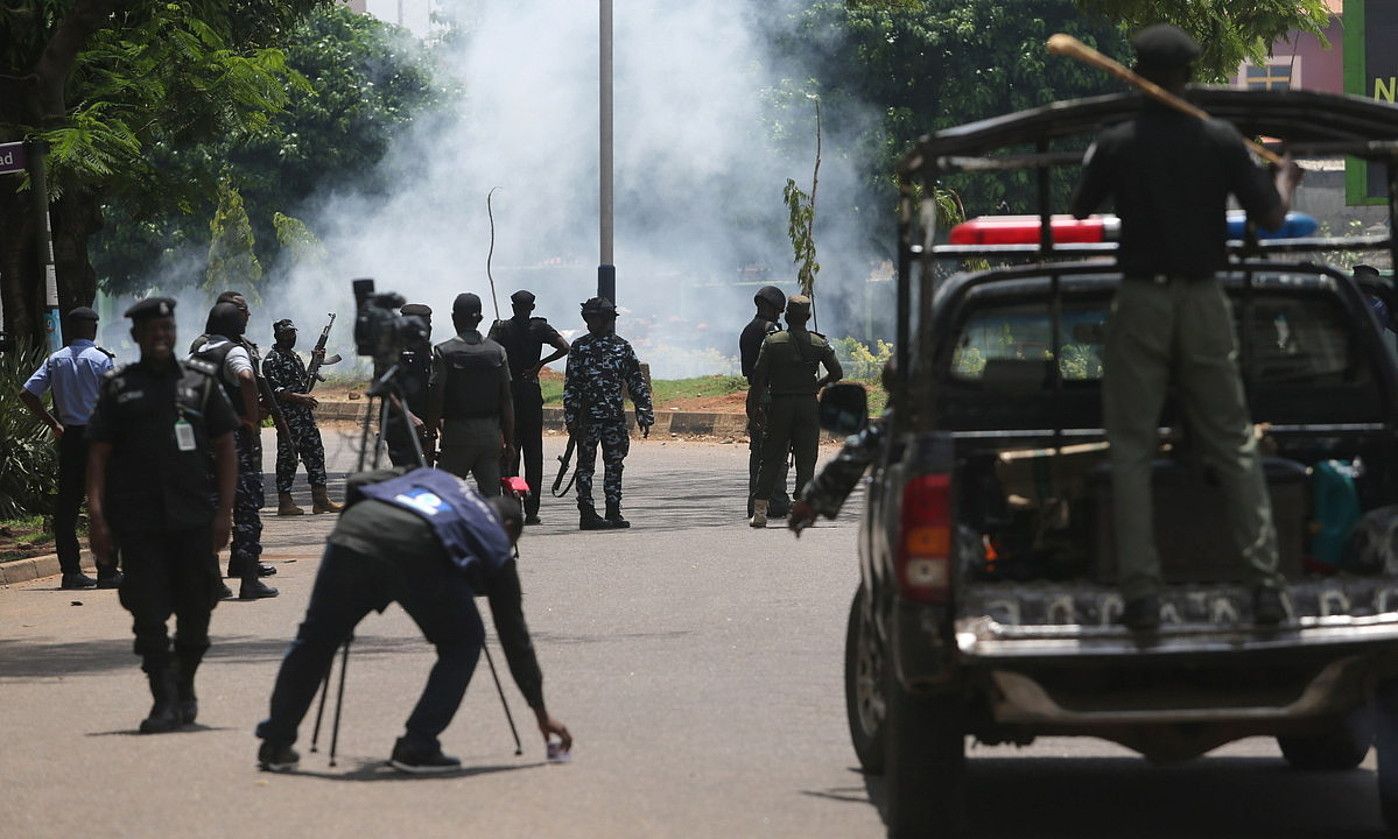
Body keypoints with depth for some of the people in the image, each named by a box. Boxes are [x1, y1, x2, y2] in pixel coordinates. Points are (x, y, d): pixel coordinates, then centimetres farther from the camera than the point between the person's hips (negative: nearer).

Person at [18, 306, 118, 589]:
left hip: (68, 437, 4)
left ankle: (70, 570, 6)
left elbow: (27, 393, 3)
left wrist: (52, 424, 10)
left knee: (67, 503, 8)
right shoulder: (101, 359, -7)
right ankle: (107, 572, -3)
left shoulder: (56, 360, 7)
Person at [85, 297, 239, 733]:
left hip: (195, 518, 1)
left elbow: (225, 449, 7)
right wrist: (97, 516, -6)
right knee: (149, 613, -7)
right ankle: (165, 701, -6)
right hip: (138, 522, -1)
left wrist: (224, 511, -2)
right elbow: (98, 454, 5)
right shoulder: (119, 388, 7)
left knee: (196, 611, 5)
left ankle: (185, 687, 25)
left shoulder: (200, 381, 8)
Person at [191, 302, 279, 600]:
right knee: (247, 508, -3)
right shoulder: (234, 352, -8)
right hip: (236, 436, -6)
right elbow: (247, 378, -27)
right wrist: (253, 420, -19)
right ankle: (249, 580, -8)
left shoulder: (196, 356, 13)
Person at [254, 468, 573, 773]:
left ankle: (275, 745, 24)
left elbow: (359, 483, 31)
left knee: (316, 637, 21)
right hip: (418, 551, -3)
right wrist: (541, 712, 39)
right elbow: (515, 635, 33)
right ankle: (417, 748, 12)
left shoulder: (432, 477, 41)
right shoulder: (495, 542, 31)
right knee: (461, 644, 20)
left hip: (354, 530, 3)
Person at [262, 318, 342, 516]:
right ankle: (284, 502, 0)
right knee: (287, 458, -5)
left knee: (315, 453, 6)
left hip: (305, 415, 9)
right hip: (288, 417, -9)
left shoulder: (295, 357, 20)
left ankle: (321, 500, 8)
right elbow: (274, 390, -17)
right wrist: (298, 398, -24)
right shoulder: (272, 360, -8)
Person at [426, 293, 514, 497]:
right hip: (491, 432, 3)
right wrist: (508, 443, 9)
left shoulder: (444, 352, -7)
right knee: (491, 494, 4)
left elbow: (436, 398, -9)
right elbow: (506, 401, 4)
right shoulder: (498, 352, 4)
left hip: (457, 432, -3)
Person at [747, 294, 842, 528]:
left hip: (779, 405, 0)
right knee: (806, 462, 5)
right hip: (808, 405, 0)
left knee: (771, 460, 6)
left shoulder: (772, 342, -3)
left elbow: (758, 375, -8)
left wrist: (753, 405, 0)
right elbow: (837, 374, 0)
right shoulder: (819, 344, 1)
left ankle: (759, 511, 0)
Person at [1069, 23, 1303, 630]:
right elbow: (1271, 216, 0)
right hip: (1204, 305, 1)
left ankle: (1141, 593, -5)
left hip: (1141, 305, -1)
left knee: (1131, 450, 3)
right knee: (1233, 444, 8)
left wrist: (1090, 164, 29)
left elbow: (1080, 209, 9)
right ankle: (1266, 583, -1)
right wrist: (1286, 177, 20)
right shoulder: (1221, 142, -6)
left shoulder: (1116, 146, -8)